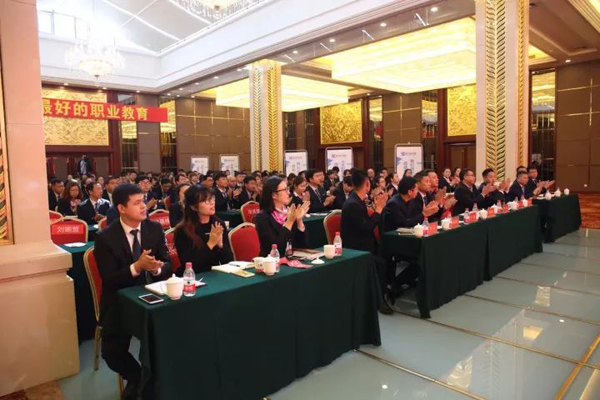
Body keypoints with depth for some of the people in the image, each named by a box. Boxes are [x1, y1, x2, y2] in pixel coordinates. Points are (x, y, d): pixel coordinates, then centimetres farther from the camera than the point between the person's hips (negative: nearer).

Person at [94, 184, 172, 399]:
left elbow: (168, 266, 1)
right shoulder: (105, 237, -9)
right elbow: (109, 279, -14)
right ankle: (137, 377, 18)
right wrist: (137, 267, -30)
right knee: (112, 352, -16)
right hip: (120, 302, -1)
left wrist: (157, 269, -22)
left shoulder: (155, 228, 1)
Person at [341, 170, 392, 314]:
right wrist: (378, 208, -17)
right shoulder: (352, 204, -20)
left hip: (362, 245, 9)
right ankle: (379, 299, -5)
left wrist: (378, 207, 3)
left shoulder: (358, 201, 10)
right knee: (381, 263, -24)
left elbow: (367, 224, 9)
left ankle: (384, 290, 6)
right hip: (355, 248, -9)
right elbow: (367, 228, -24)